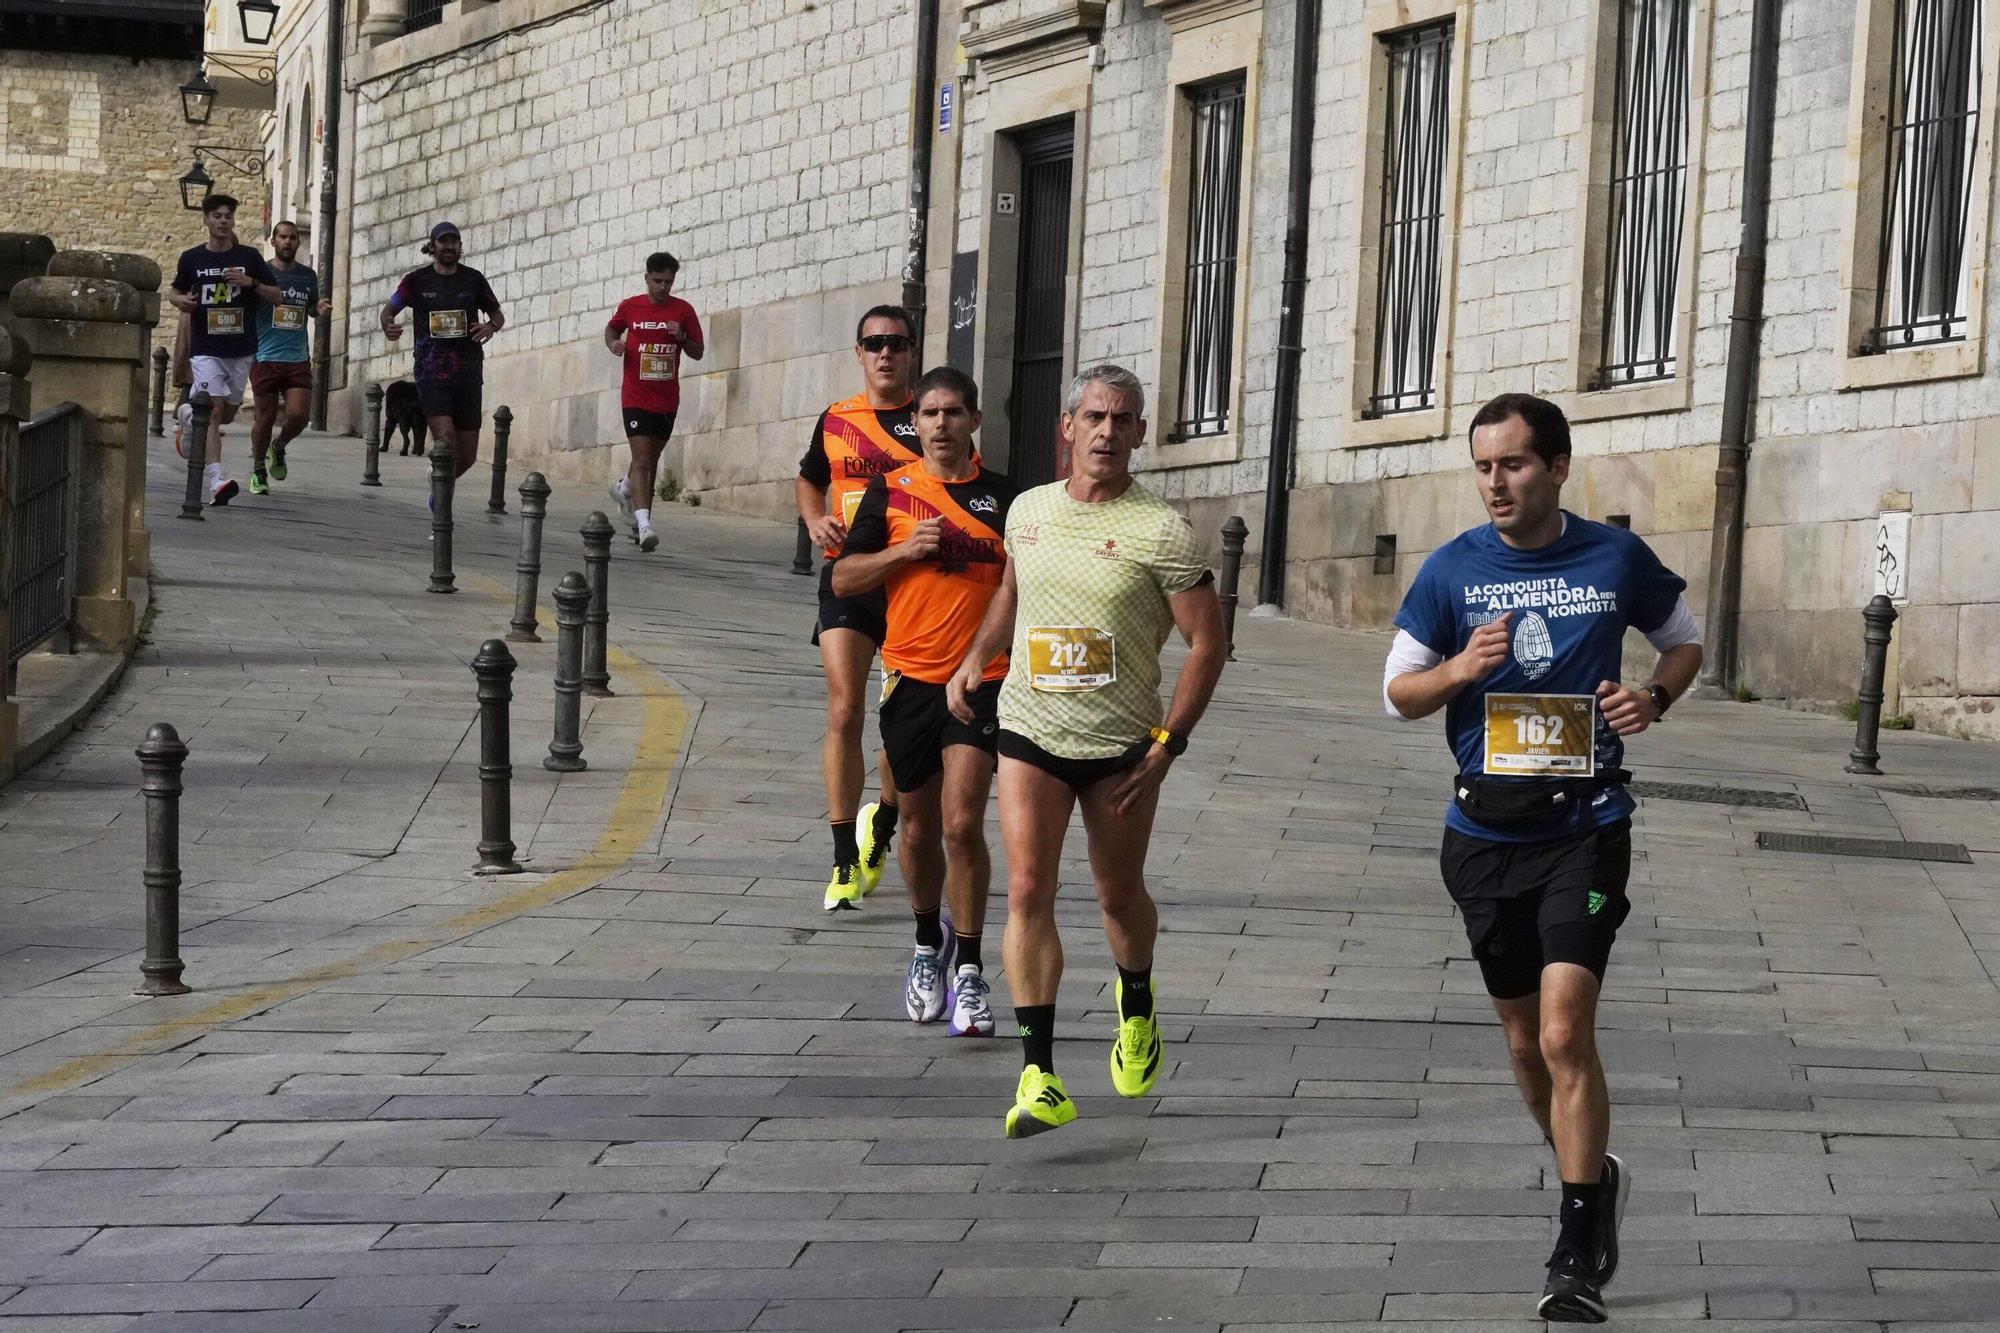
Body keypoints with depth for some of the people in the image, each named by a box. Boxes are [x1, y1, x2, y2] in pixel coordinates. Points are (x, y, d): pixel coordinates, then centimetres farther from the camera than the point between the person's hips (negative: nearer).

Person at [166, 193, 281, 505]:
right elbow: (174, 291, 18)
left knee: (228, 414, 12)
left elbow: (275, 296, 6)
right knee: (213, 410, -16)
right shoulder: (192, 258, 3)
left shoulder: (249, 257, 3)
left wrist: (251, 283, -12)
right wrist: (180, 300, -6)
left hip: (240, 349, 2)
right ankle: (216, 481, -23)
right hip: (205, 348, -2)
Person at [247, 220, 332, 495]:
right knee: (265, 417, 2)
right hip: (265, 357, -2)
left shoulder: (308, 276, 11)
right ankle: (258, 472, 20)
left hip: (298, 358, 2)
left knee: (298, 415, -10)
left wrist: (321, 308, 2)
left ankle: (278, 448, 22)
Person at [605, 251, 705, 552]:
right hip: (636, 398, -3)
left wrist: (682, 337, -15)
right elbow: (611, 329, 19)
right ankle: (643, 524, -23)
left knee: (651, 458, 18)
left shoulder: (683, 310, 0)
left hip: (667, 400, 3)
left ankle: (625, 488, 48)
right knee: (642, 458, -15)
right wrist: (613, 343, -3)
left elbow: (698, 353, 4)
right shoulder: (630, 307, 0)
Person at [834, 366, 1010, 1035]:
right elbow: (843, 578, 3)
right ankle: (929, 941, 35)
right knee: (919, 830, 12)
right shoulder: (891, 491, 5)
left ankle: (969, 969, -6)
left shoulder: (1005, 498, 4)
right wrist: (904, 551, -11)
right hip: (910, 678, 2)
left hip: (982, 680, -2)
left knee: (963, 824, -14)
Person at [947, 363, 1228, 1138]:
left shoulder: (1162, 533, -10)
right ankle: (1039, 1078, -16)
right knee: (1028, 888, -13)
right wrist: (976, 656, 12)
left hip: (1121, 744, -2)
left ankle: (1136, 1006, 46)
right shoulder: (1028, 510, 4)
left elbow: (1208, 644, -7)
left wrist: (1168, 744, -11)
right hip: (1030, 732, 2)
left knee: (1119, 895, 13)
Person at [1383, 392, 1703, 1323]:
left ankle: (1578, 1255, -8)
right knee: (1525, 1041, 13)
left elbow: (1683, 639, 14)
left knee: (1565, 1032, -15)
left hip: (1584, 827, -3)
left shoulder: (1616, 559, -3)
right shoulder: (1453, 569, 0)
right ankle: (1593, 1177, 39)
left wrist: (1654, 697, -7)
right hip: (1485, 833, 3)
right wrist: (1457, 670, -16)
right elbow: (1398, 691, 5)